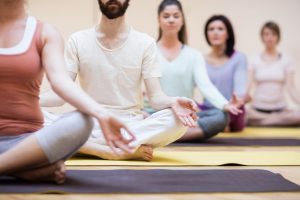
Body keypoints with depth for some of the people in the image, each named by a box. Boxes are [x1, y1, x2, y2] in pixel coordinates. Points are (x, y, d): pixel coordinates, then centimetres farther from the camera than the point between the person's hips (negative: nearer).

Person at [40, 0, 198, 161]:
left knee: (178, 119, -29)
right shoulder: (77, 40, 2)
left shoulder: (145, 43, 0)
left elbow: (155, 97, -5)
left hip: (131, 126, 0)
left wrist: (173, 102, -29)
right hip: (89, 126, 1)